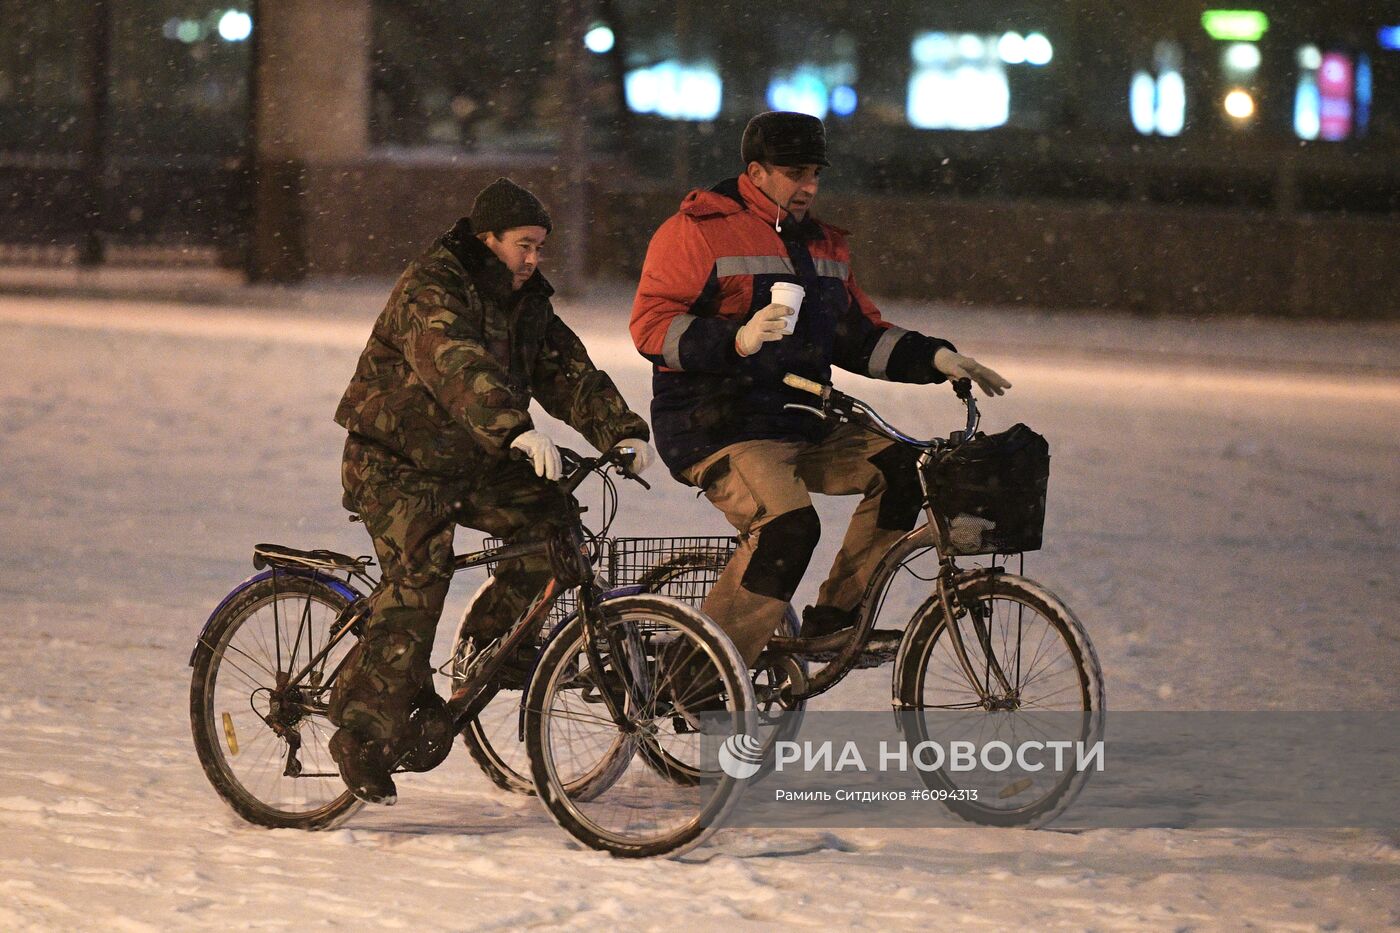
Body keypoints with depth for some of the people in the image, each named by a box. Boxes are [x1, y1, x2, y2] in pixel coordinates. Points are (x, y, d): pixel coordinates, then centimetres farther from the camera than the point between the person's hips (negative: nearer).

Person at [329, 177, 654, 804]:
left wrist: (622, 432, -15)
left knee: (548, 517, -10)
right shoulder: (431, 289, -20)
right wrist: (518, 430, -51)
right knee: (419, 575, -21)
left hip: (468, 463, 7)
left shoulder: (525, 301, 6)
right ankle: (362, 729, -19)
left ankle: (493, 634, 10)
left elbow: (567, 371, 2)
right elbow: (456, 366, -37)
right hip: (395, 463, -7)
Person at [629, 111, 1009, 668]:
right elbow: (652, 324, -14)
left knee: (900, 470, -9)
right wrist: (737, 340, -28)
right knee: (787, 526, -30)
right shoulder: (698, 230, -6)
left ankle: (834, 619, 0)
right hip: (716, 430, -8)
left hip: (801, 427, 8)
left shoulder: (821, 244, 18)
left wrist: (934, 358, 6)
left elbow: (859, 336, 21)